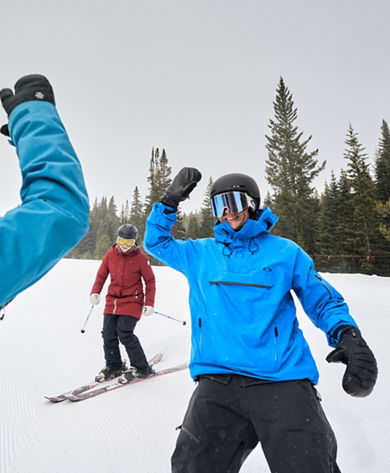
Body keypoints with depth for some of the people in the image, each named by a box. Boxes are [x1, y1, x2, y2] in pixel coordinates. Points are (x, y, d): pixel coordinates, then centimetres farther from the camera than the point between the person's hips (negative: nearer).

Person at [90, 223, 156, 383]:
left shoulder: (141, 258, -8)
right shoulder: (110, 255, 2)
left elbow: (150, 281, -2)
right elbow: (101, 275, 11)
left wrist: (149, 303, -7)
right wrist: (95, 292, -5)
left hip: (132, 302, -5)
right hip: (112, 300, 5)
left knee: (124, 334, -14)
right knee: (108, 334, 4)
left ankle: (141, 368, 3)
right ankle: (113, 365, 27)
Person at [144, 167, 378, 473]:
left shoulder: (285, 252, 7)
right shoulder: (200, 254, 13)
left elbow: (324, 301, 14)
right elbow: (156, 241, 24)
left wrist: (348, 334, -6)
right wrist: (171, 201, 11)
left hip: (283, 378, 0)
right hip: (216, 379, 2)